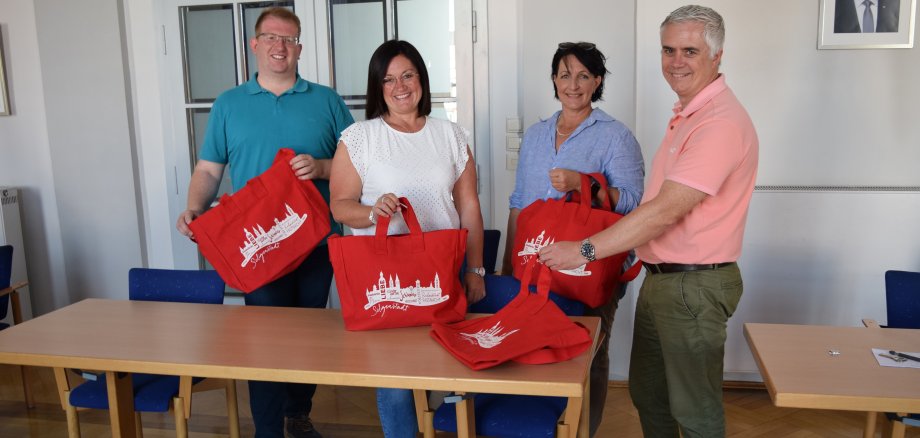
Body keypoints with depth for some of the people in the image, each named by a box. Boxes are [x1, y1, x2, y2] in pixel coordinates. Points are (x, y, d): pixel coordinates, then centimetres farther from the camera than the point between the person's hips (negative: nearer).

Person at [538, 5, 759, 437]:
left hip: (694, 286, -9)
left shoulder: (722, 122, -20)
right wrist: (637, 251, 12)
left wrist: (586, 250, -23)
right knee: (647, 393, 20)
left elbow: (666, 210, -26)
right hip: (659, 278, 9)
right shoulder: (686, 114, 13)